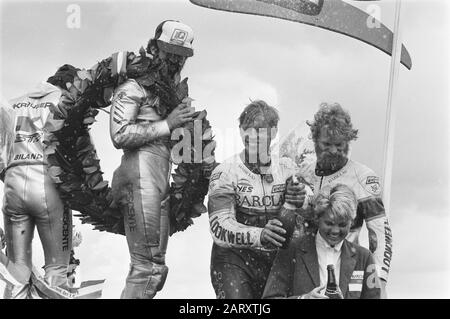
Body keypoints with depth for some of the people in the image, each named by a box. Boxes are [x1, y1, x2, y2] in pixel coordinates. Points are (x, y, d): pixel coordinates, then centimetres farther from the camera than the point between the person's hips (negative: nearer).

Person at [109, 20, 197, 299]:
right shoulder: (134, 85, -2)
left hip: (162, 179, 9)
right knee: (149, 264, -10)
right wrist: (167, 124, -13)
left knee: (156, 266, 12)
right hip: (141, 174, -9)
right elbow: (120, 135, -13)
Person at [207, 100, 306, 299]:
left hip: (277, 260, 4)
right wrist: (258, 235, -33)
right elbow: (219, 228, -16)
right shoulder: (225, 172, -7)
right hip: (234, 260, -3)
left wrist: (302, 203, -21)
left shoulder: (287, 169, 5)